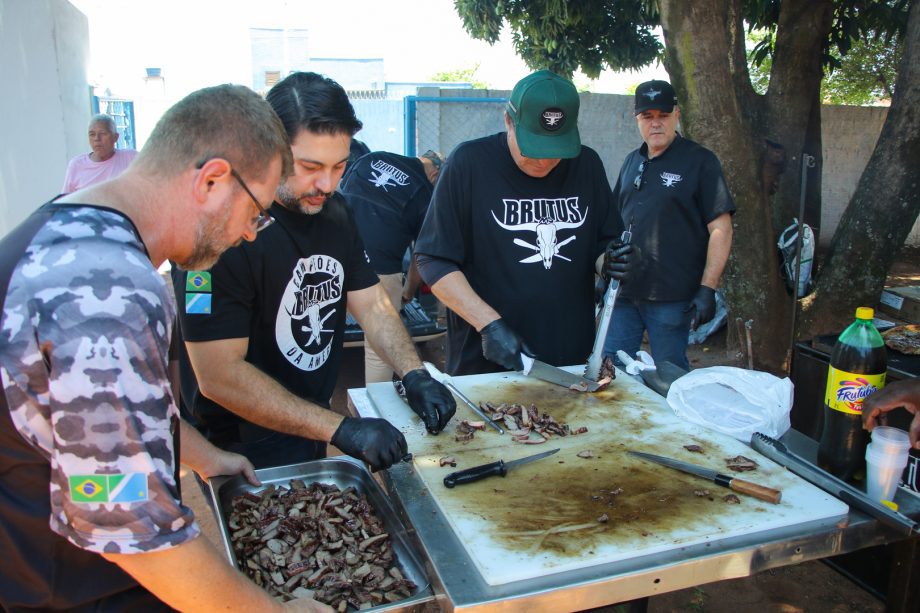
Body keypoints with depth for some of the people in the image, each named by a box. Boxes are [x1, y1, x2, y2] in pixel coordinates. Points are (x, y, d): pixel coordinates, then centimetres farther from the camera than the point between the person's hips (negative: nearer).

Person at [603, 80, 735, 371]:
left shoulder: (700, 161, -4)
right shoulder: (632, 161, 14)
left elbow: (721, 229, -8)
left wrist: (707, 289, -15)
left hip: (671, 296, -5)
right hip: (623, 291, 6)